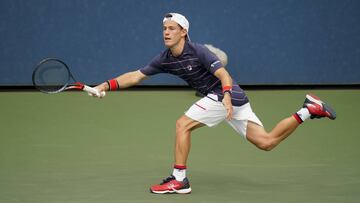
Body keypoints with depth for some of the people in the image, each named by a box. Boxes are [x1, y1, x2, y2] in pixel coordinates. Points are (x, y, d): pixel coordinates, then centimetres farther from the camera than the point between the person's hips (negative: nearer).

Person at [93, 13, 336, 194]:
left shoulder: (198, 51, -16)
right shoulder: (165, 59, 6)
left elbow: (223, 74, -26)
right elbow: (136, 76, 10)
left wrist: (227, 96, -44)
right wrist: (107, 85, 0)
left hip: (227, 95, -8)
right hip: (230, 98, 8)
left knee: (183, 124, -13)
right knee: (266, 142, 5)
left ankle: (179, 180, -7)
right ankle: (308, 110, 11)